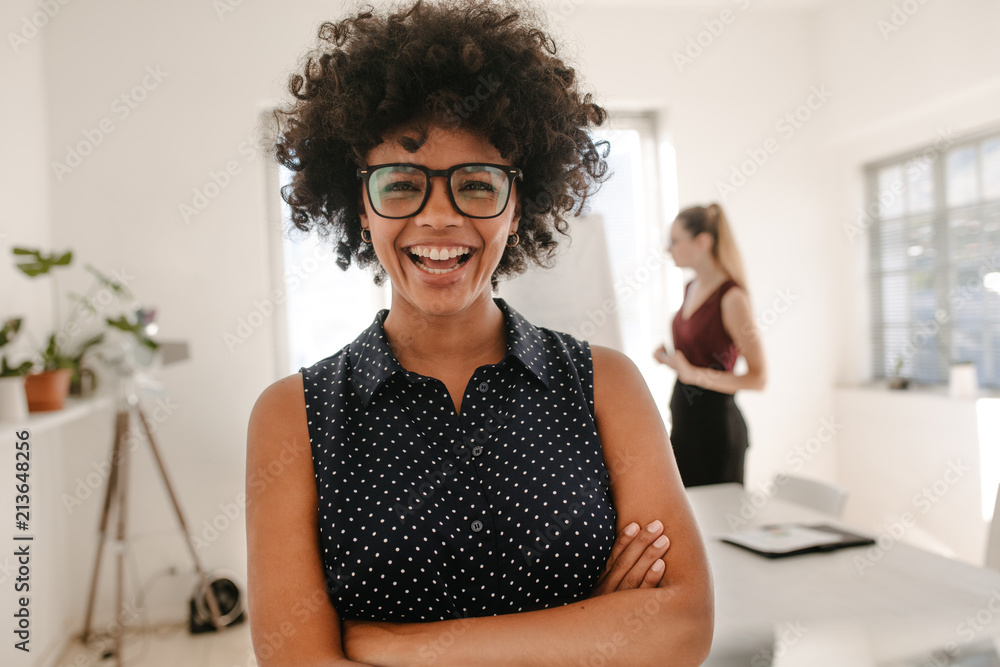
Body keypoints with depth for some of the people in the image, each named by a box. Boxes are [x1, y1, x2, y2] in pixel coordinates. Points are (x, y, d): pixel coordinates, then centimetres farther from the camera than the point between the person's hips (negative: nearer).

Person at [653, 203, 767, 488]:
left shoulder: (732, 296, -18)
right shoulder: (691, 288, 8)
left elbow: (758, 376, -19)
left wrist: (693, 374, -26)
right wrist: (669, 357, 5)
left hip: (716, 422, -8)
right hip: (684, 418, 8)